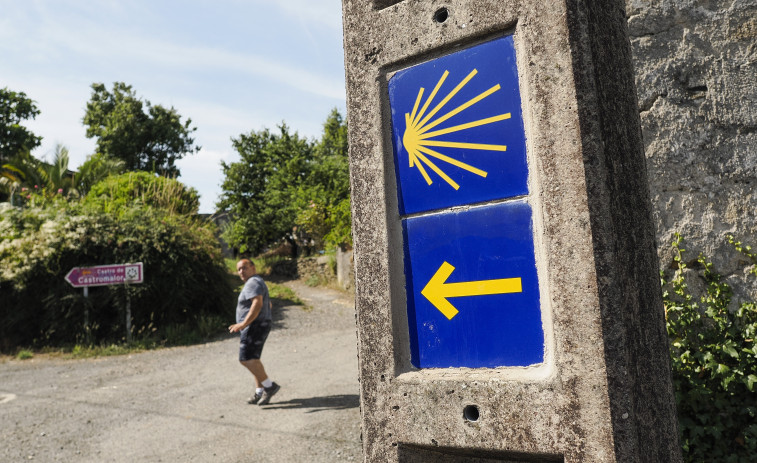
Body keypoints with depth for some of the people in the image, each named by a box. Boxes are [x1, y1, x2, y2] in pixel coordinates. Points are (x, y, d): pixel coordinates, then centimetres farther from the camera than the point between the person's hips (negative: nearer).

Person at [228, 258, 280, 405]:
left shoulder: (253, 283, -14)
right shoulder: (257, 283, 19)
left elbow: (258, 304, -29)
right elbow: (268, 304, 28)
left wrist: (244, 323, -34)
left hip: (254, 327, -11)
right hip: (260, 326, 11)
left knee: (246, 359, -15)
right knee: (253, 360, 14)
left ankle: (269, 386, -11)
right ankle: (259, 392, 17)